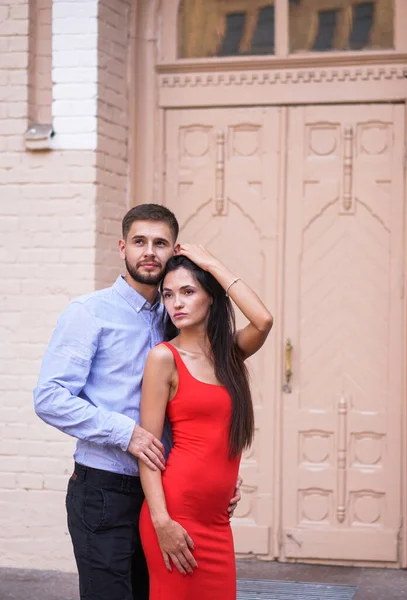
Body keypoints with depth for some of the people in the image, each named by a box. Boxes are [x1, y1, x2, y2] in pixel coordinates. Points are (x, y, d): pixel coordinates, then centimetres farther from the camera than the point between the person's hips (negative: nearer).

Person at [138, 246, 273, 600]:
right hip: (177, 514, -5)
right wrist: (161, 521, -17)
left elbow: (263, 320, -11)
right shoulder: (164, 357, -5)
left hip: (217, 519, 6)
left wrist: (211, 263, -5)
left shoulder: (229, 352, 9)